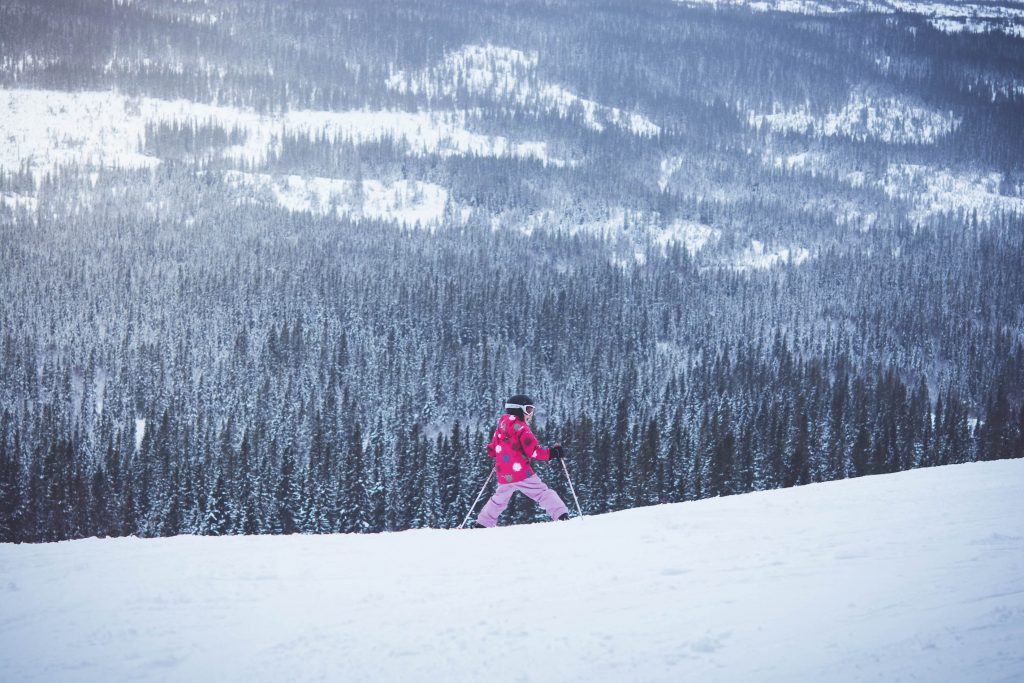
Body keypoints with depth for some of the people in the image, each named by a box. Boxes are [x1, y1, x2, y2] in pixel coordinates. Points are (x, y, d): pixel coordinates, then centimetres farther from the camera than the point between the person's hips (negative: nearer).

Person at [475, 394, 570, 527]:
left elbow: (491, 450, 19)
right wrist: (552, 453, -9)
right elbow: (532, 451, -16)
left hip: (504, 476, 7)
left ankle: (482, 524, 26)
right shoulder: (521, 428, -8)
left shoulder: (501, 428, 13)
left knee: (499, 500, 24)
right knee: (543, 493, -6)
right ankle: (562, 516, -20)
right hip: (521, 472, -6)